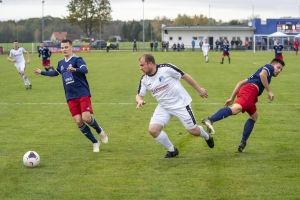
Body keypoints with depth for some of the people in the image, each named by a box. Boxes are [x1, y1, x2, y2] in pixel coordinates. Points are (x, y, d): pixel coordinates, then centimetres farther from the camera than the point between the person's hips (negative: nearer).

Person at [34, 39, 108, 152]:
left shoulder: (77, 60, -9)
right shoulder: (61, 63, 12)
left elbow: (85, 70, -30)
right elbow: (56, 73, 34)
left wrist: (75, 70, -49)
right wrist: (41, 72, 35)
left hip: (83, 94, -6)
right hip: (71, 97, 6)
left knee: (86, 118, -20)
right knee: (78, 121, -5)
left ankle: (100, 131, 12)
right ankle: (95, 143, 9)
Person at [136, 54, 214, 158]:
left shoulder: (166, 68, -20)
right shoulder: (144, 80, -4)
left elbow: (185, 76, -10)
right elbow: (139, 95, 6)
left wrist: (199, 90, -3)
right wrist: (139, 100, -20)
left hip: (181, 103, -5)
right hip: (163, 107, 5)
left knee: (194, 131, -1)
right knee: (152, 129, -13)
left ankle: (207, 137, 37)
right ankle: (172, 150, 9)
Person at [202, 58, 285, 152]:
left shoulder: (258, 71, 42)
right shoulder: (269, 67, 19)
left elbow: (241, 83, 36)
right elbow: (262, 74, -6)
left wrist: (232, 98, 31)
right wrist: (269, 91, -5)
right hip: (251, 89, -9)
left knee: (254, 116, 24)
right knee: (235, 109, -30)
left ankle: (243, 143, 13)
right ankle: (210, 120, -52)